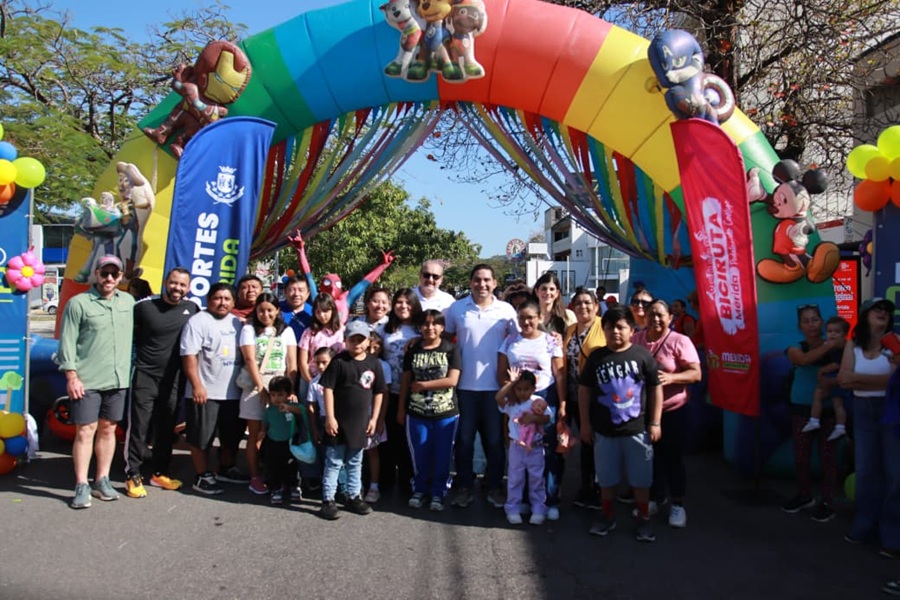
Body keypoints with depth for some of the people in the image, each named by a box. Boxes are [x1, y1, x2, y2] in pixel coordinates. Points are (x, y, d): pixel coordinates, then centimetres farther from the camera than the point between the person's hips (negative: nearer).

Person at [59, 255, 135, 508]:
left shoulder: (128, 302, 9)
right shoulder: (78, 303, -4)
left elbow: (134, 334, 16)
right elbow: (67, 343, -5)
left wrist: (131, 368, 11)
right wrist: (72, 377, -10)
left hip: (118, 380, 4)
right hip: (87, 382, -4)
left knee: (108, 429, 11)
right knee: (85, 432, -2)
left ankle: (102, 481, 22)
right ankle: (82, 486, 6)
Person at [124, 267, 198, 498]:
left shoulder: (192, 309, 3)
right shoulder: (145, 307, -4)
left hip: (173, 380, 3)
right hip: (145, 377, -3)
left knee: (166, 429, 12)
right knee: (139, 428, -1)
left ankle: (159, 473, 25)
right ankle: (133, 476, 10)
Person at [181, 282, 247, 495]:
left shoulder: (237, 323, 12)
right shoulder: (198, 321, -8)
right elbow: (189, 356, -14)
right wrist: (197, 386, -19)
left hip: (233, 392, 7)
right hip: (205, 392, -6)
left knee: (232, 436, 17)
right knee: (201, 437, 3)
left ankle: (227, 469, 33)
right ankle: (202, 476, 16)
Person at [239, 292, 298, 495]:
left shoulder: (286, 331, 7)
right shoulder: (249, 330, 2)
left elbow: (292, 362, 1)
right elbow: (250, 360, -7)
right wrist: (261, 387, -14)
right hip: (255, 386, -1)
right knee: (255, 434, 3)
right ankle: (255, 477, 12)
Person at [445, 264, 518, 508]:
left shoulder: (506, 310, 0)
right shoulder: (456, 308, 1)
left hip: (495, 385, 0)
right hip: (464, 385, 0)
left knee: (495, 439, 10)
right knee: (464, 439, 10)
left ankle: (495, 487, 24)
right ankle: (464, 486, 24)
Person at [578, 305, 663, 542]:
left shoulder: (642, 355, -5)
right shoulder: (596, 357, 0)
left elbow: (655, 389, -1)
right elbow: (584, 390, 5)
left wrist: (655, 423, -2)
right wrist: (585, 423, 4)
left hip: (637, 430, -1)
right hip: (604, 431, 2)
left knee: (641, 478, 10)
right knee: (606, 478, 14)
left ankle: (643, 520, 27)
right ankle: (606, 517, 31)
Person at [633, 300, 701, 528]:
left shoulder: (679, 341, -11)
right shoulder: (636, 339, 0)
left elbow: (696, 373, -13)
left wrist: (671, 377, -29)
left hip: (672, 411, -3)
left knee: (673, 458, 7)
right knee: (650, 456, 15)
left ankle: (678, 504, 24)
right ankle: (655, 497, 35)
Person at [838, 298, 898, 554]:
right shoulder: (853, 345, 5)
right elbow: (843, 380, -4)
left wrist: (857, 378, -12)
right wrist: (879, 380, -12)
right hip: (863, 410, 3)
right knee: (865, 469, 10)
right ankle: (866, 526, 22)